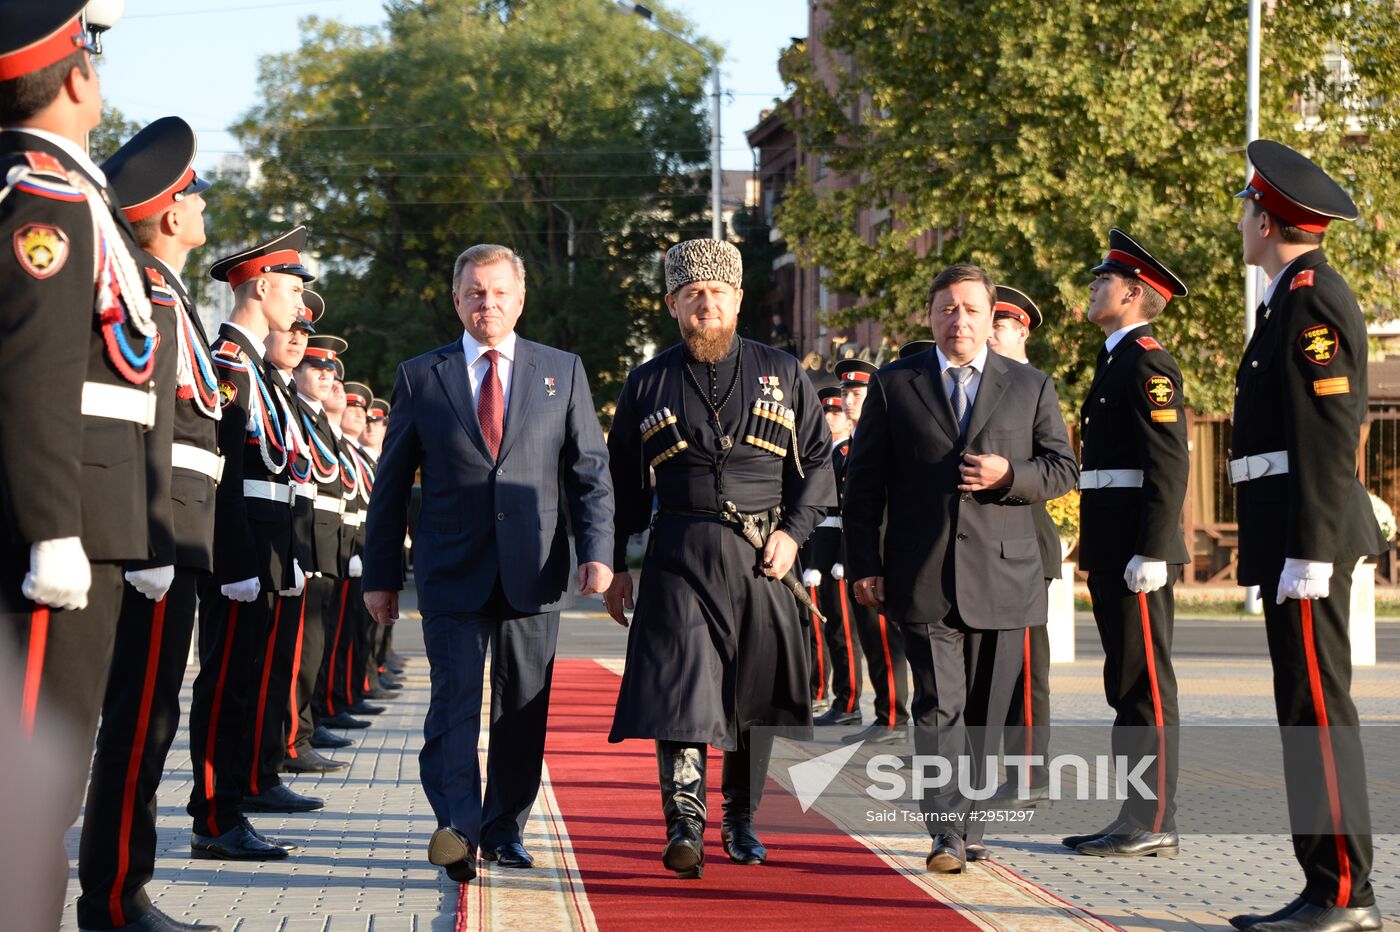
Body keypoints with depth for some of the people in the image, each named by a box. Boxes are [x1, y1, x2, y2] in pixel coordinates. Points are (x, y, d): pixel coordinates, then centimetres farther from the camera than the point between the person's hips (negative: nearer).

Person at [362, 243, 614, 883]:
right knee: (455, 700, -12)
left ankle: (505, 829, 17)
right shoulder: (420, 377, 8)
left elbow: (589, 471, 7)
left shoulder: (562, 372, 10)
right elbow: (391, 485, 9)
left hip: (534, 574, 1)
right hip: (452, 576, -1)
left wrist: (597, 553, -6)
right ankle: (458, 828, -18)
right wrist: (381, 575, 6)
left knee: (523, 710, 5)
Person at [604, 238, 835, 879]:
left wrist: (794, 530, -3)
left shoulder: (782, 373, 10)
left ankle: (741, 821, 22)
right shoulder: (648, 384, 9)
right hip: (680, 556, -1)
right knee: (679, 683, -16)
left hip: (762, 559, 2)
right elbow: (624, 484, 12)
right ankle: (685, 826, -18)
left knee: (757, 694, 7)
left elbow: (818, 460, 11)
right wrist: (615, 566, 8)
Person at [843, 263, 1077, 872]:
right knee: (938, 706, -9)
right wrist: (864, 564, -1)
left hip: (1003, 576, 2)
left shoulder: (1031, 387, 11)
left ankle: (968, 824, 19)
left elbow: (1063, 469, 10)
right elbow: (864, 482, 7)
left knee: (986, 712, 7)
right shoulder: (893, 386, 8)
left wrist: (1010, 475, -11)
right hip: (924, 579, -2)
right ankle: (948, 834, -9)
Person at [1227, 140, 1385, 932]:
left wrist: (1309, 551, -22)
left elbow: (1327, 433, -19)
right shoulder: (1299, 296, 19)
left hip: (1306, 534, -10)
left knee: (1317, 708, -8)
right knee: (1310, 709, 10)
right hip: (1295, 538, 10)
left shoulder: (1311, 298, -12)